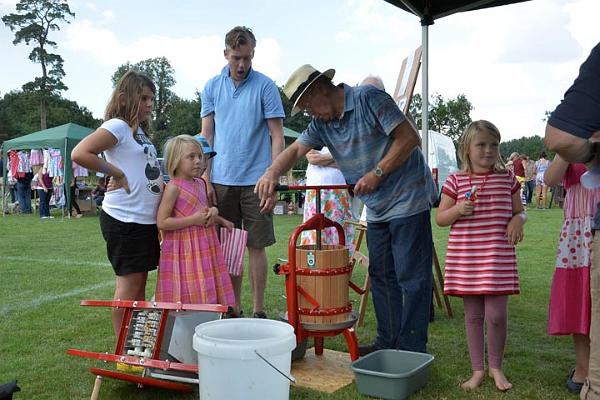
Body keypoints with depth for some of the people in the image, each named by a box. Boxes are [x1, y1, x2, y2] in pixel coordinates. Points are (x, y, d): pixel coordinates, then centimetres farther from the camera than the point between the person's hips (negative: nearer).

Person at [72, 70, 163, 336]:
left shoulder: (139, 130, 17)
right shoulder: (117, 126, -10)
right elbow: (79, 154, -23)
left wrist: (165, 184, 9)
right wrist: (117, 173, -16)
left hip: (146, 218, 9)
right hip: (125, 218, -9)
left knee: (140, 282, 14)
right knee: (129, 283, -3)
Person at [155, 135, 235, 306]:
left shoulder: (200, 184, 10)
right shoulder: (173, 187, -13)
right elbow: (161, 222, -17)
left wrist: (214, 212, 3)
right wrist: (193, 220, -20)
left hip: (204, 246, 7)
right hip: (183, 249, -7)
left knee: (206, 293, 10)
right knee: (187, 298, -2)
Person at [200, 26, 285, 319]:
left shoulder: (265, 86, -2)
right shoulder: (212, 87, 8)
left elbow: (277, 136, -4)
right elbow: (206, 136, 9)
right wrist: (205, 179, 1)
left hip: (255, 181, -3)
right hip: (221, 181, 3)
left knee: (256, 246, 2)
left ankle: (258, 311, 13)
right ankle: (234, 309, 21)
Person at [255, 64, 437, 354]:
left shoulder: (367, 98, -14)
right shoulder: (322, 123, 9)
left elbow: (409, 138, -17)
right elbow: (296, 150, 3)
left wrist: (377, 173, -20)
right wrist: (272, 173, -17)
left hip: (407, 198, -8)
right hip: (376, 208, 8)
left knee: (411, 277, -3)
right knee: (381, 276, 13)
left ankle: (412, 350, 4)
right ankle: (387, 342, 24)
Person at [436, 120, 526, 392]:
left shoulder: (507, 178, 5)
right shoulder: (456, 181, 1)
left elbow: (520, 211, 14)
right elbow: (440, 218, 5)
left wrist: (518, 220, -9)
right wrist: (458, 210, -14)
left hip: (498, 258, 0)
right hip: (465, 258, 0)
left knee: (496, 315, -3)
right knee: (473, 316, 10)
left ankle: (495, 367, 22)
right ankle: (478, 370, 25)